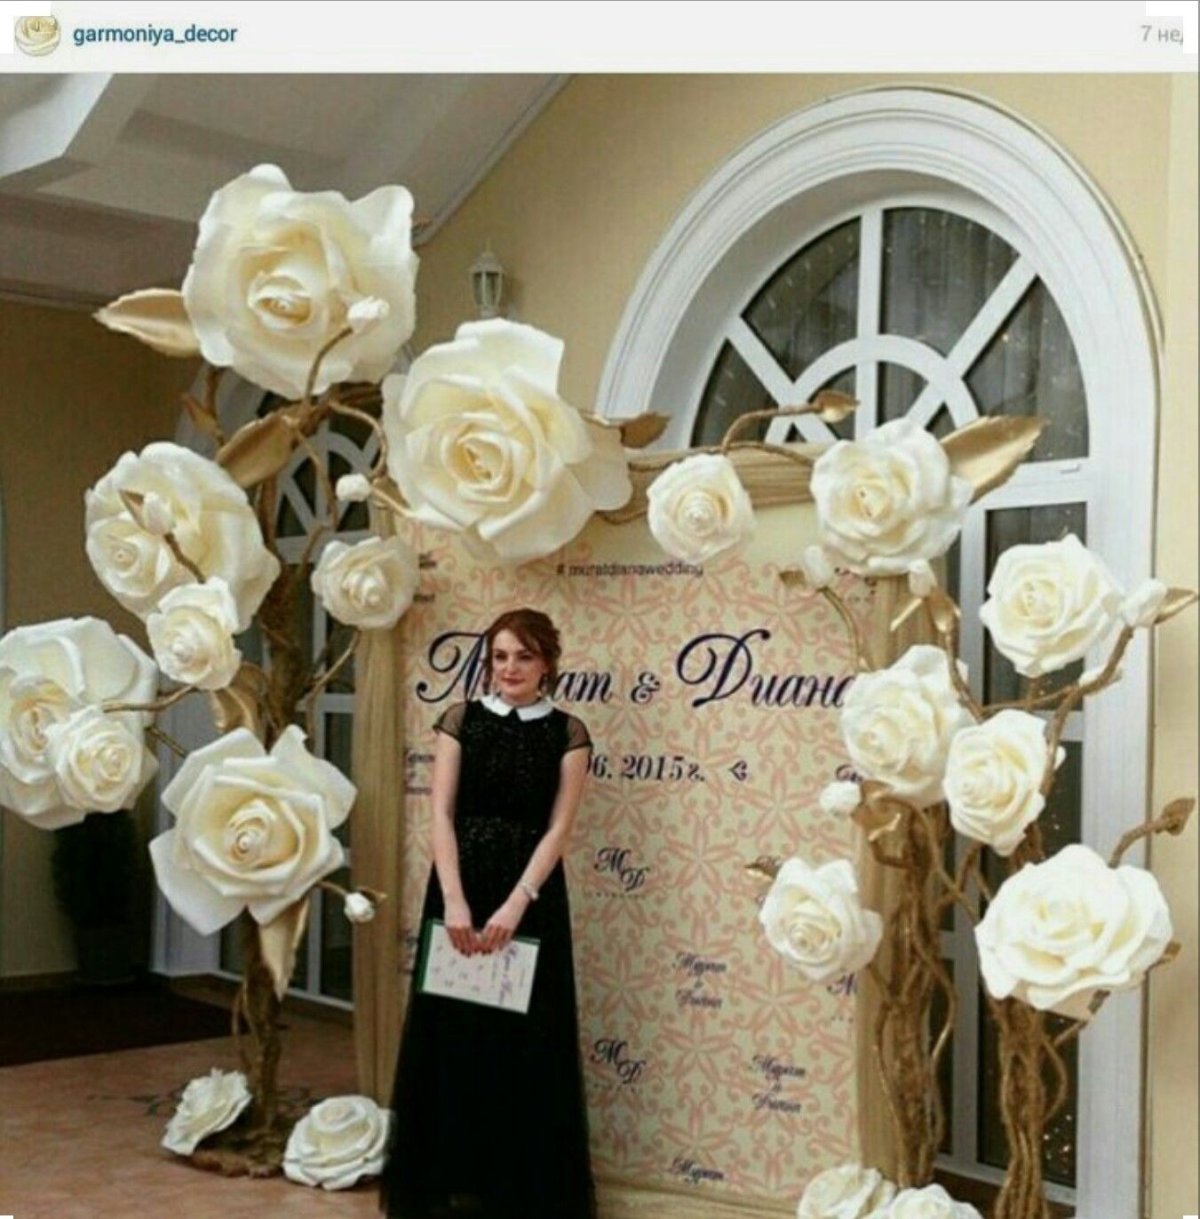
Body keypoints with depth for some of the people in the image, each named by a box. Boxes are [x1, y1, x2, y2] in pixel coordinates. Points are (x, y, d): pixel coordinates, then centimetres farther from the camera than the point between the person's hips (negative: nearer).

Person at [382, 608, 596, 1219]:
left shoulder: (567, 733, 0)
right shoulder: (461, 720, 2)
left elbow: (558, 829, -6)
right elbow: (441, 813, -4)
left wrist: (515, 905, -16)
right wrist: (454, 900, -15)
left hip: (531, 894, -1)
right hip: (459, 886, 1)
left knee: (526, 1042, 4)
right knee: (451, 1034, 6)